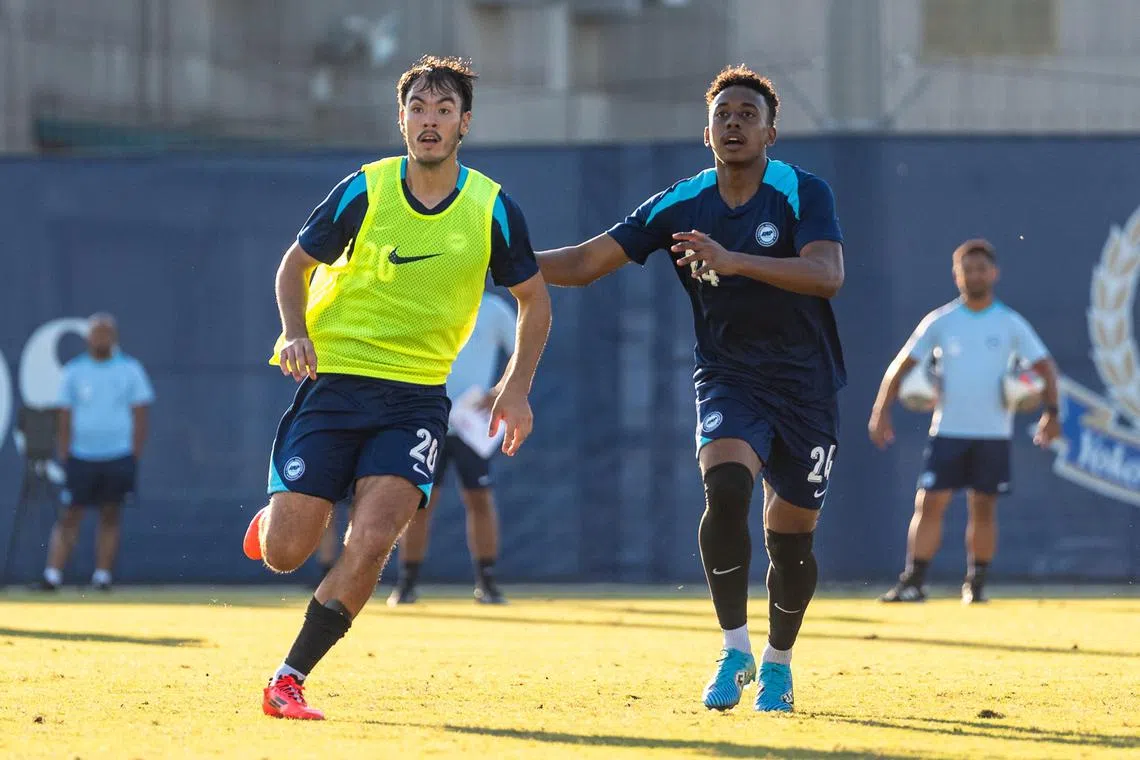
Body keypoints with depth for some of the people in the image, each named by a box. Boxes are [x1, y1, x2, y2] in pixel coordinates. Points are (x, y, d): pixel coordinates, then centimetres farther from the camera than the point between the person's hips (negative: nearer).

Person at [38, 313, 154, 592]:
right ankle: (52, 574, -5)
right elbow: (64, 419, 6)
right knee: (70, 516, -3)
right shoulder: (74, 371, 5)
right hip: (81, 455, 0)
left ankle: (102, 576, 9)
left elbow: (140, 416, 4)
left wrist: (134, 458, -3)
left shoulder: (130, 369, 4)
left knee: (110, 516, 4)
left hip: (119, 458, 0)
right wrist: (64, 458, 0)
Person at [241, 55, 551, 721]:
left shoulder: (492, 208, -3)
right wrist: (296, 332, -11)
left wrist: (517, 386, -2)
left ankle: (290, 680, -6)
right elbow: (297, 265, 7)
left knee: (373, 541, -19)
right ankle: (274, 515, 32)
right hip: (332, 379, -1)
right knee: (283, 554, -7)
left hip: (417, 396, 1)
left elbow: (535, 298, 10)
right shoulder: (365, 191, -6)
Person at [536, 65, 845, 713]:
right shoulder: (680, 206, -1)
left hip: (805, 387, -1)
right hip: (729, 382, 1)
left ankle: (778, 662, 31)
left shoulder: (804, 194, -10)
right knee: (725, 488, -27)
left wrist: (731, 260, -38)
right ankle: (735, 652, -15)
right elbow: (585, 262, -1)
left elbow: (828, 274, -27)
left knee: (790, 539, 4)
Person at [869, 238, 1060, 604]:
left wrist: (1051, 413, -12)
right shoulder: (939, 321, 2)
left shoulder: (1010, 324, 1)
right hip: (948, 431, 0)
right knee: (929, 504, -6)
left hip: (993, 433, 0)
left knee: (983, 508, 3)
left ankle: (976, 583, 14)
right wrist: (880, 411, -6)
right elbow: (902, 365, 4)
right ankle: (913, 583, -3)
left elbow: (1044, 366, 1)